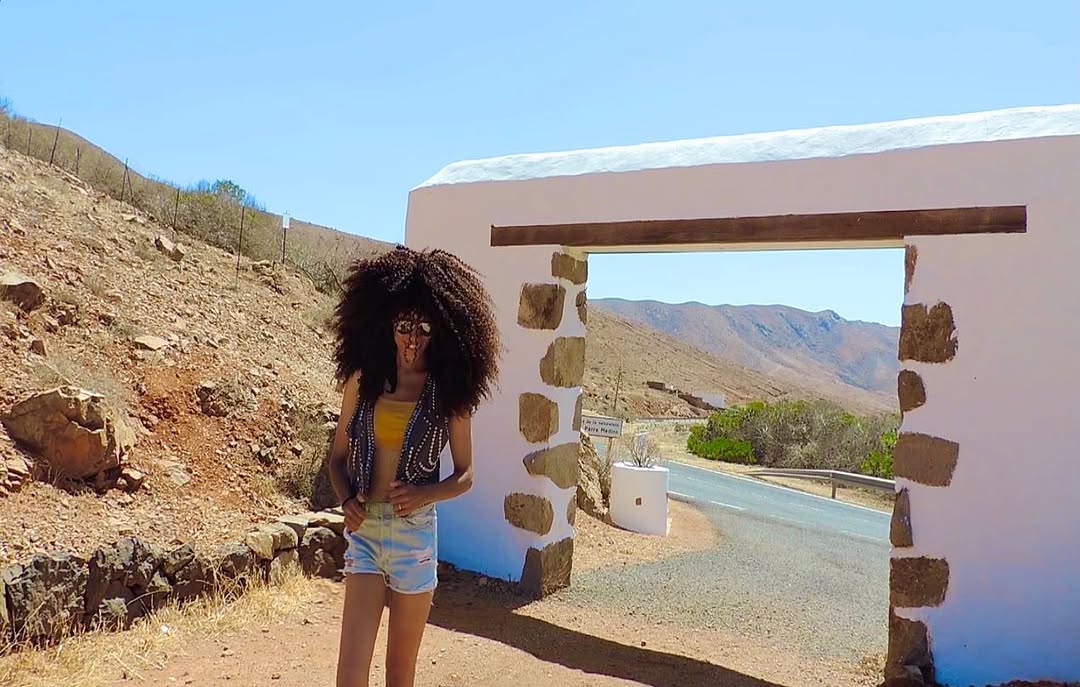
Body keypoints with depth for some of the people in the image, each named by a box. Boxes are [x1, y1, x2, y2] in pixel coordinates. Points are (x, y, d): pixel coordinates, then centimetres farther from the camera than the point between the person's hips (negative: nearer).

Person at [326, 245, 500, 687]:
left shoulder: (447, 393, -3)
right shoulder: (364, 380, 2)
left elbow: (464, 476, 3)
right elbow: (339, 456, 10)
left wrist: (426, 493, -16)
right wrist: (347, 500, -8)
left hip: (415, 534, -1)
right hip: (364, 531, 1)